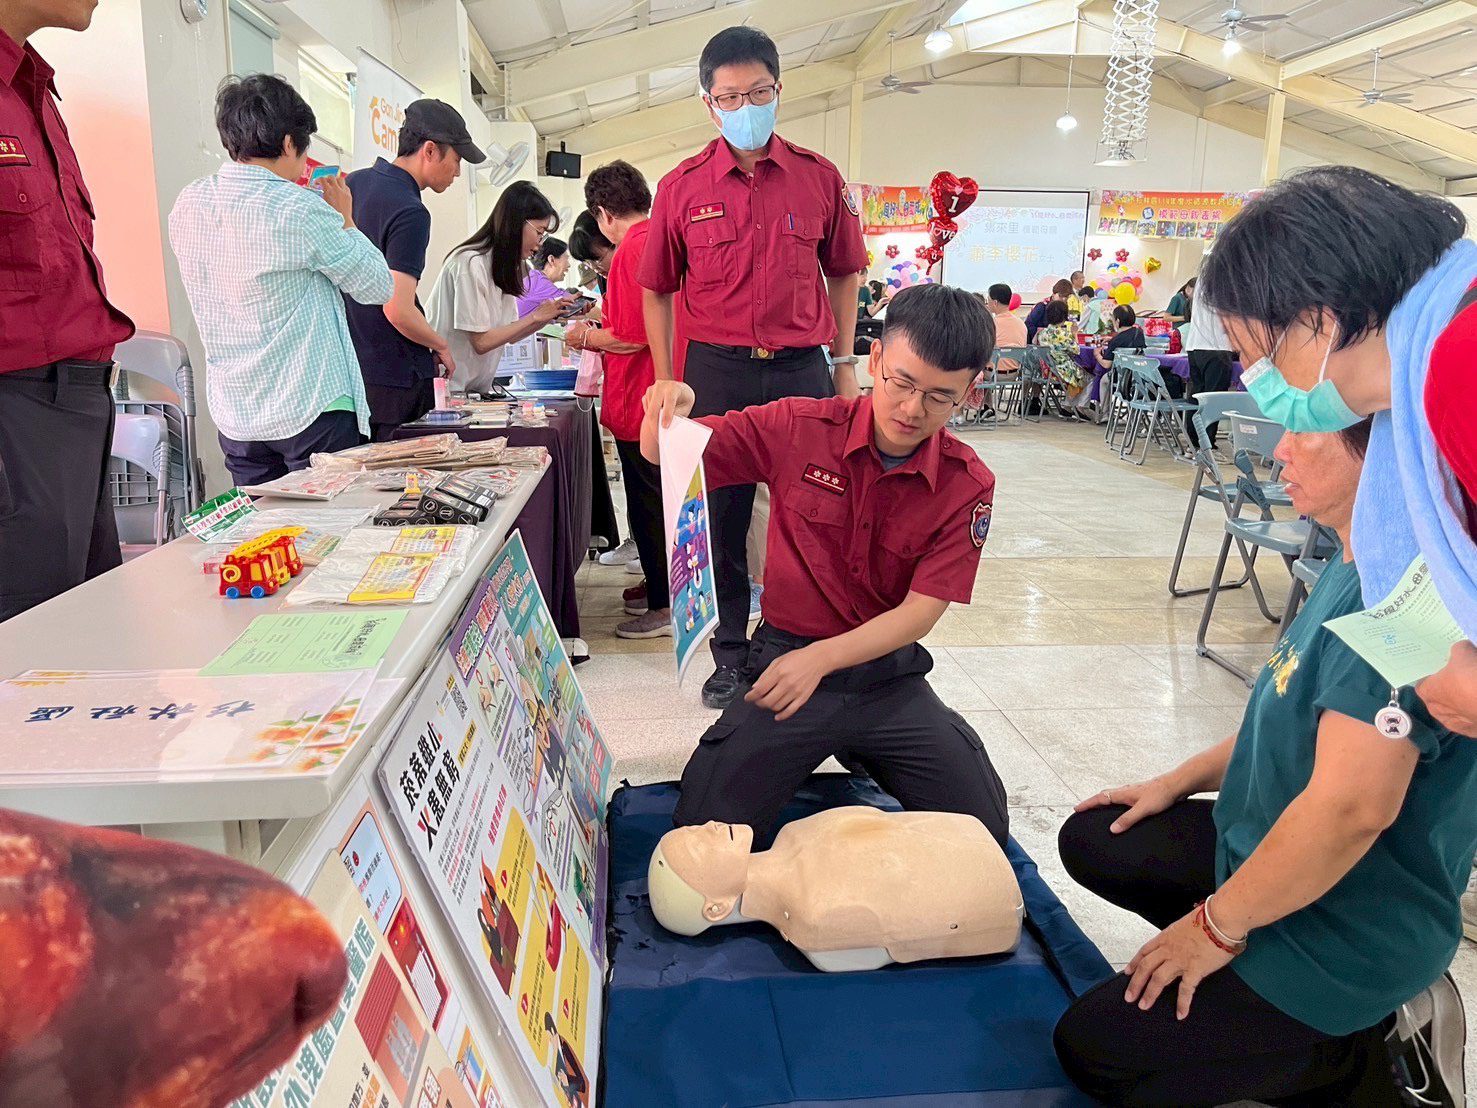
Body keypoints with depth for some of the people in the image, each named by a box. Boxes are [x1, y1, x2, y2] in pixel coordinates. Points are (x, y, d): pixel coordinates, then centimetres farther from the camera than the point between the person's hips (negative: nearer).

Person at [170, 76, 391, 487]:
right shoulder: (300, 210, -15)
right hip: (312, 412, -6)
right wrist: (345, 221, 8)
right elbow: (378, 287, -7)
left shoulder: (187, 205, 5)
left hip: (234, 417, 7)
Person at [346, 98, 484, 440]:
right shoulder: (410, 214, -20)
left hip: (351, 365, 9)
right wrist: (441, 345, -7)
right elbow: (399, 311, -25)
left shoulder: (353, 183, 8)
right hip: (396, 381, -9)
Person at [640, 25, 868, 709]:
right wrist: (665, 381, 2)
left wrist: (844, 363, 9)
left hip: (802, 369, 1)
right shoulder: (681, 188, 2)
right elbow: (657, 291, 8)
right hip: (717, 372, 0)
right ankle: (730, 654, 22)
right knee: (720, 518, 7)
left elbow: (842, 274, 14)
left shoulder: (820, 179, 4)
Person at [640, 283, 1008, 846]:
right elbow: (663, 456, -5)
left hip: (887, 672, 2)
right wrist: (666, 415, -30)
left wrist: (820, 658, -28)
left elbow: (921, 610, -12)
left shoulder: (968, 484, -8)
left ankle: (861, 752, 20)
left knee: (984, 827, -6)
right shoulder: (799, 427, -10)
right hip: (786, 659, -1)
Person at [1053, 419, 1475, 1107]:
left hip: (1346, 933, -9)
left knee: (1092, 1049, -4)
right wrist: (1178, 782, 14)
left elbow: (1351, 808, -34)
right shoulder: (1359, 564, 3)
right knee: (1092, 841, 17)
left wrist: (1217, 926, -21)